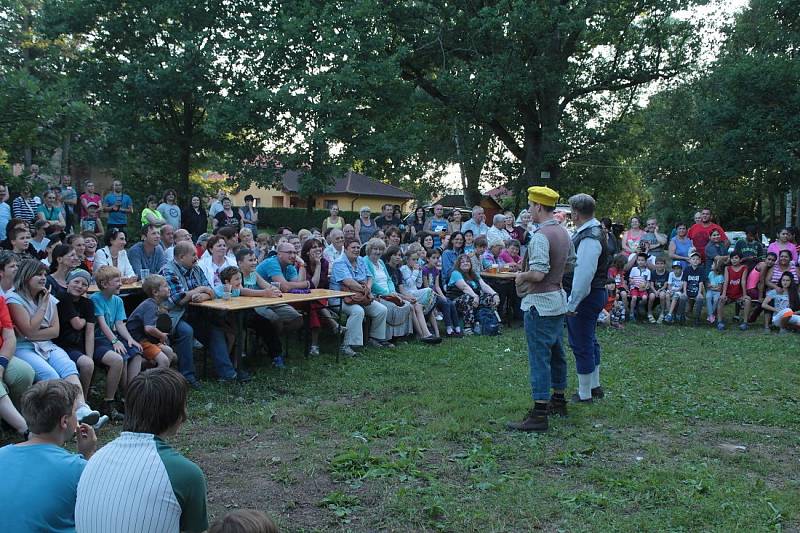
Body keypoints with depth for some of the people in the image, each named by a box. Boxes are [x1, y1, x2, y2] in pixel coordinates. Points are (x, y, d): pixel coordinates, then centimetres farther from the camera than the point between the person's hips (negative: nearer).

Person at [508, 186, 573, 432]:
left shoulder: (540, 236, -20)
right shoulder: (564, 232, 9)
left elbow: (537, 274, -25)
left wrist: (521, 276, -7)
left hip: (540, 303, -10)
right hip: (559, 298, 10)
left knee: (539, 356, -7)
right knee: (556, 352, 18)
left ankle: (539, 414, -5)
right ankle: (558, 401, 31)